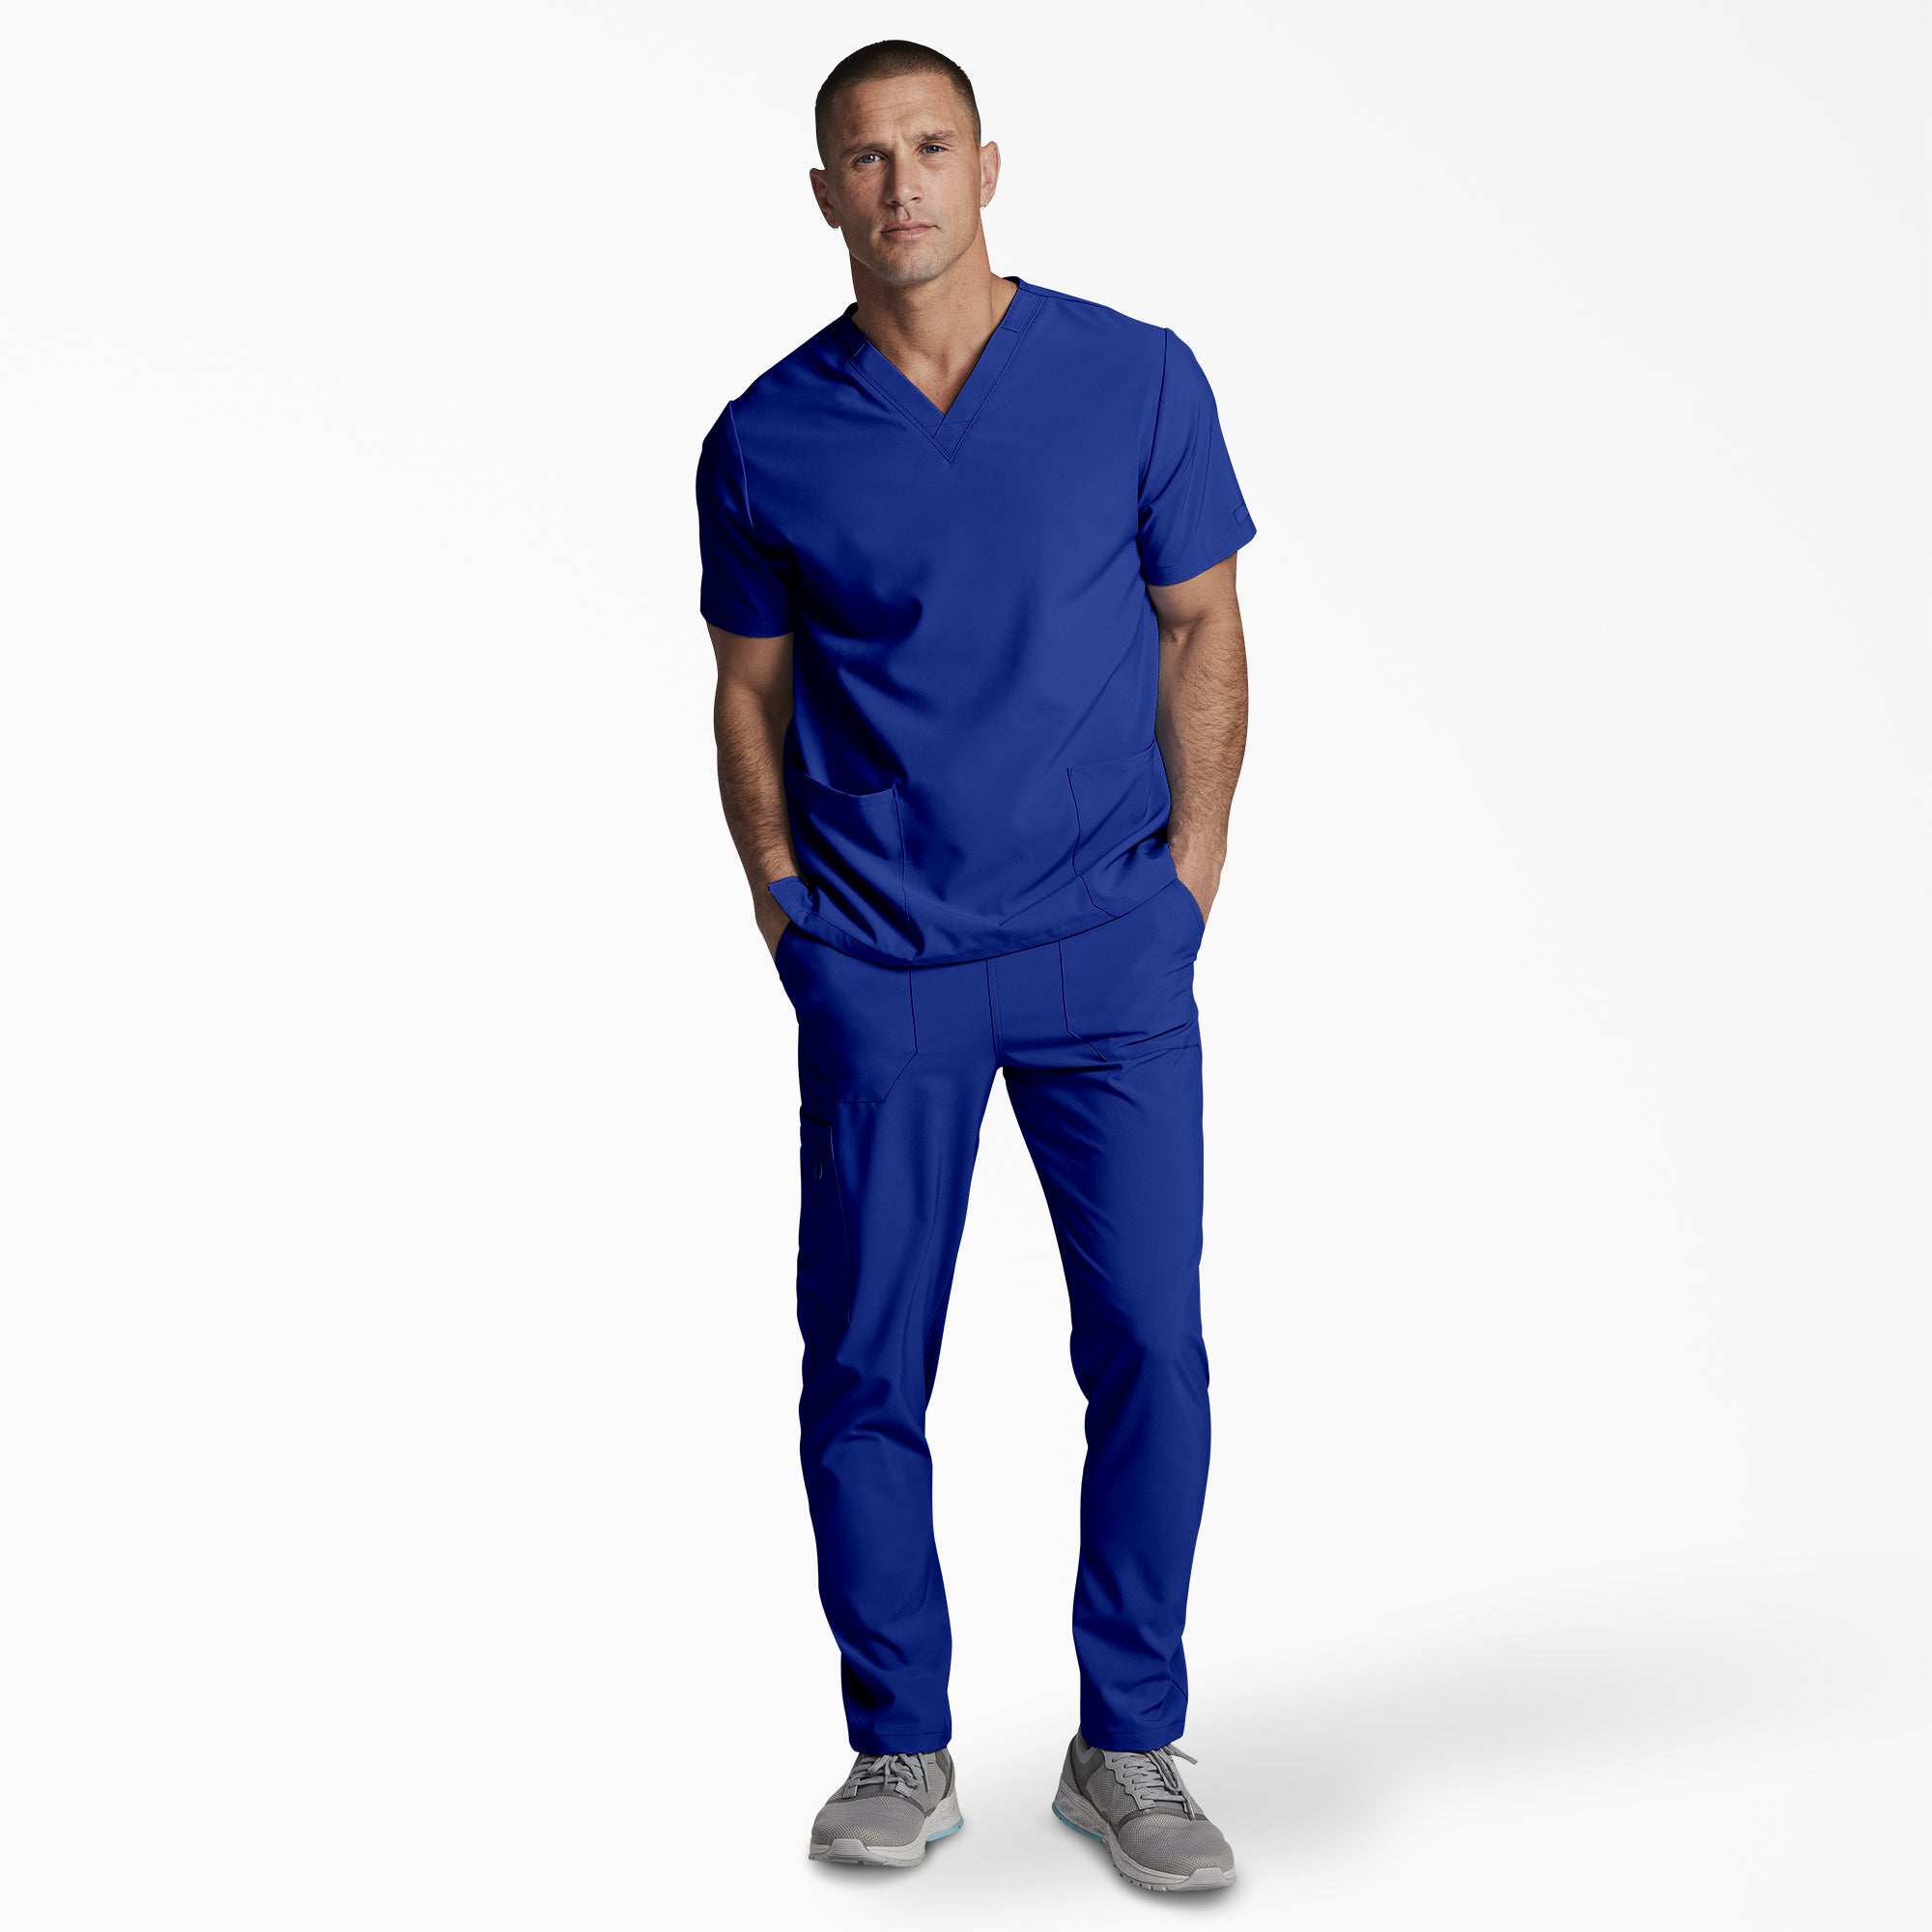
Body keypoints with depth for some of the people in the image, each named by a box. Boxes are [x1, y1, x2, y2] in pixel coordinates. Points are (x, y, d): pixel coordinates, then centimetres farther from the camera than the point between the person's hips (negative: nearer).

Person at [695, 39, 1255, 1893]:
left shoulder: (1137, 379, 0)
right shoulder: (765, 441, 2)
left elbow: (1202, 638, 6)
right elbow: (752, 696, 10)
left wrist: (1185, 886, 1)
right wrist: (789, 921, 4)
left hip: (1111, 959, 0)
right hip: (878, 975, 1)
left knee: (1148, 1351, 0)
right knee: (863, 1368, 3)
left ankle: (1129, 1745, 17)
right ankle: (900, 1748, 20)